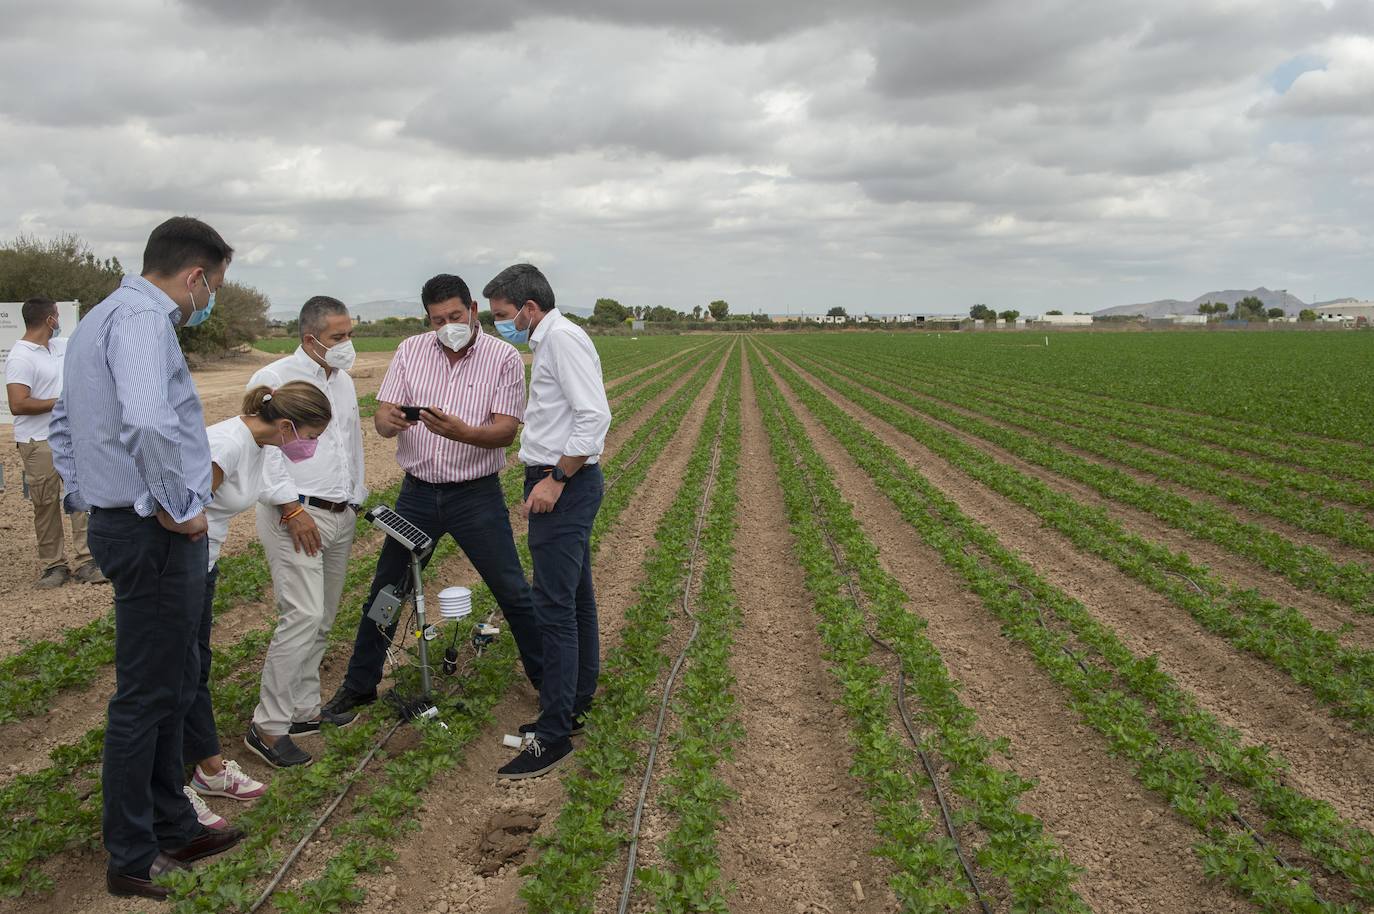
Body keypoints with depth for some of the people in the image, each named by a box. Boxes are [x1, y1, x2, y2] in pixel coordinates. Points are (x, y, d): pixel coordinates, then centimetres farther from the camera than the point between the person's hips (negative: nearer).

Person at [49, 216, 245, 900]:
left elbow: (62, 424, 26)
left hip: (120, 520, 10)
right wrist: (178, 508, -22)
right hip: (158, 535, -10)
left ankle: (173, 829, 32)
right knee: (146, 696, 1)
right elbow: (147, 423, -34)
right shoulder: (143, 319, -17)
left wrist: (86, 497, 22)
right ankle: (132, 863, 15)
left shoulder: (99, 319, 17)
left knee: (173, 684, 19)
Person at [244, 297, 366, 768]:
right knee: (303, 615, -15)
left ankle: (305, 709, 24)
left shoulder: (343, 381, 16)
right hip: (295, 516, -8)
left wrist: (356, 500, 20)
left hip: (341, 516, 8)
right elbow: (260, 448, -15)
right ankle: (268, 725, -5)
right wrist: (292, 509, -18)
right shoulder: (275, 380, -8)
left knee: (322, 619, 12)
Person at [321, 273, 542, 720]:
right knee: (385, 590, 11)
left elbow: (505, 432, -15)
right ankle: (359, 684, 28)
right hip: (417, 493, 3)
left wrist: (460, 431, -35)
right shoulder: (410, 351, 2)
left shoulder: (504, 357, -8)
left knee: (514, 593, 2)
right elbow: (381, 418, -1)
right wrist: (389, 420, -26)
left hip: (477, 495, -3)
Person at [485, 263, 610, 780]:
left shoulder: (563, 339, -14)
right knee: (576, 599, 17)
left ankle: (553, 736, -2)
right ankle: (576, 704, 29)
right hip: (559, 485, 11)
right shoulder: (548, 342, 18)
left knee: (555, 608, -9)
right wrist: (549, 478, 15)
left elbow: (595, 416, -23)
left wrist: (555, 479, -22)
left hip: (564, 487, -11)